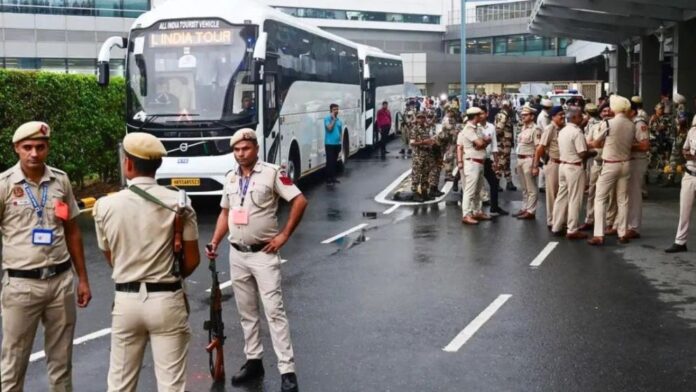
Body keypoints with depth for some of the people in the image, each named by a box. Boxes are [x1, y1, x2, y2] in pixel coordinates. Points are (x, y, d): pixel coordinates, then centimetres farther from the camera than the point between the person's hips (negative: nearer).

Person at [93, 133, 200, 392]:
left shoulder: (105, 206, -5)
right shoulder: (179, 203, -8)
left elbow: (111, 259, 8)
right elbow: (192, 261, -2)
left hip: (125, 300, 2)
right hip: (166, 300, -1)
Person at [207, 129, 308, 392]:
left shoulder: (272, 173, -10)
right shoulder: (230, 178, 9)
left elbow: (300, 201, -11)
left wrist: (284, 235, -11)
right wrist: (215, 242, 7)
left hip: (263, 254, -6)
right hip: (237, 254, 6)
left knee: (274, 311, -7)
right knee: (247, 312, 13)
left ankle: (287, 370, -4)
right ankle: (253, 361, 25)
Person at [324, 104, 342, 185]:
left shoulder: (339, 120, 10)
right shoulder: (327, 119, -7)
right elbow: (329, 128, -22)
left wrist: (340, 143, 15)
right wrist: (334, 119, -15)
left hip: (337, 144, 6)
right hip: (330, 144, -6)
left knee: (335, 161, 13)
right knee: (330, 161, -5)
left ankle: (333, 177, 22)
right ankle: (328, 179, -1)